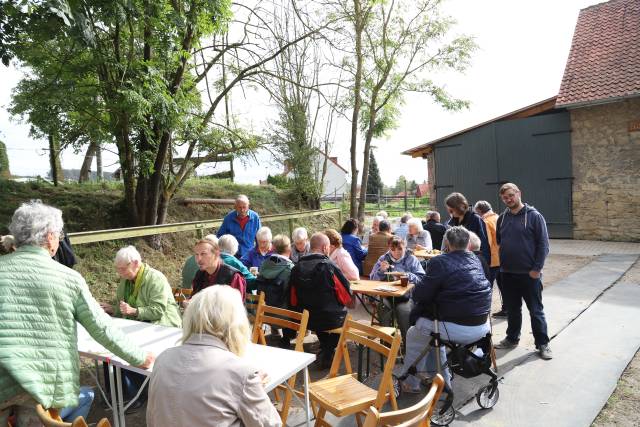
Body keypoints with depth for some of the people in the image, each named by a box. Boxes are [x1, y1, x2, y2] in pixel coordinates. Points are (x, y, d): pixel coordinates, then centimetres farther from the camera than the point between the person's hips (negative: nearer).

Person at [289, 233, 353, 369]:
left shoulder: (297, 267, -5)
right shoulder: (329, 266, -17)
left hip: (304, 319, 5)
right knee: (344, 313, 24)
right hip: (330, 319, -4)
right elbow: (346, 296, -10)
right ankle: (328, 354, 26)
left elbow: (294, 300, 3)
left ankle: (325, 351, 38)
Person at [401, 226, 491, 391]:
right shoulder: (476, 260, 8)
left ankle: (411, 384, 29)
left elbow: (420, 295, -12)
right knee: (434, 331, 32)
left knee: (414, 335, 19)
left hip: (457, 328, -7)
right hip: (482, 326, 7)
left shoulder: (440, 262, -14)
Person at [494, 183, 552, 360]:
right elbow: (498, 242, 17)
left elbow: (543, 244, -9)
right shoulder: (502, 218, 7)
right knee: (512, 309, 16)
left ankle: (543, 344, 20)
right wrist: (502, 263, 8)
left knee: (536, 310, 7)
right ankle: (512, 338, 30)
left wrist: (537, 268, -13)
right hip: (507, 273, 4)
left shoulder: (534, 216, -7)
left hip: (529, 274, -4)